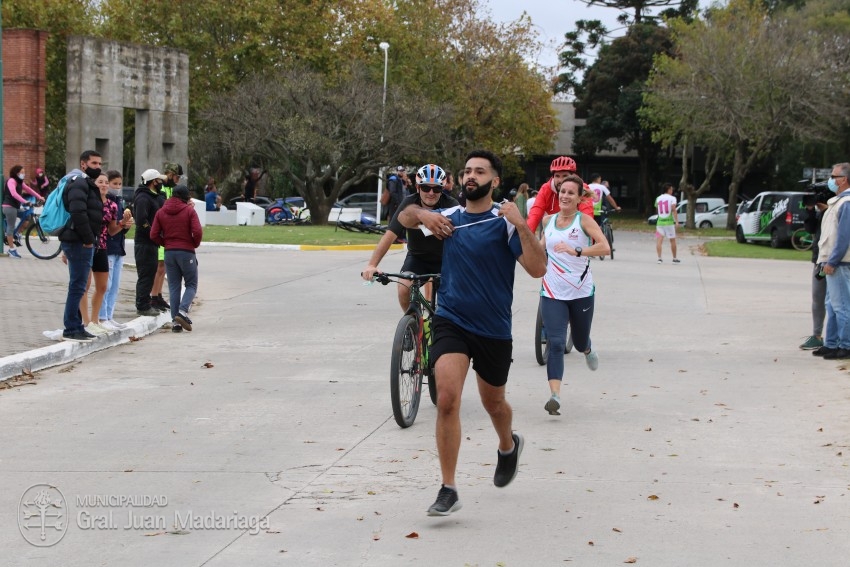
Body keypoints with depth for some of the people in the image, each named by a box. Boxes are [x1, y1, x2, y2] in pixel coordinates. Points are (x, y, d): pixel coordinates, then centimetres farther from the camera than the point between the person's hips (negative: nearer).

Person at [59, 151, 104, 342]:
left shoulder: (87, 184, 22)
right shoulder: (79, 183, -12)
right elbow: (78, 213, -24)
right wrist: (88, 239, -20)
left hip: (82, 242, 11)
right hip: (78, 242, -11)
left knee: (78, 286, 14)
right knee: (77, 286, -8)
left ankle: (76, 327, 20)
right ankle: (70, 330, -6)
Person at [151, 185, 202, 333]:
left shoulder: (161, 212, 5)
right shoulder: (189, 210, -6)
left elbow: (154, 235, 0)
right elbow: (197, 232, -15)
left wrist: (166, 243, 12)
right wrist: (195, 244, 3)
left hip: (169, 252, 4)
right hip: (187, 252, -4)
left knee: (174, 287, 8)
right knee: (191, 284, 7)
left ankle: (175, 321, 3)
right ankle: (183, 311, -16)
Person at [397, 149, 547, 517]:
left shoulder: (505, 223, -9)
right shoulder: (450, 217, 3)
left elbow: (537, 269, -19)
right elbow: (405, 217, 21)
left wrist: (521, 225, -28)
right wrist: (422, 214, -2)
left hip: (493, 328, -2)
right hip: (451, 321, 2)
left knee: (493, 403, 18)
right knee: (447, 400, -16)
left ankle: (508, 446, 53)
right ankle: (448, 490, -12)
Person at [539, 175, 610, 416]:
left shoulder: (584, 220, -7)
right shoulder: (548, 220, 5)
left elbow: (605, 247, -20)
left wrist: (576, 251, -29)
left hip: (581, 292, -1)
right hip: (552, 293, 2)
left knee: (580, 342, 15)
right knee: (555, 343, -14)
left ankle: (587, 350, 54)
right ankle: (555, 396, -21)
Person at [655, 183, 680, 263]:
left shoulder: (658, 198, 10)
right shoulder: (672, 198, -3)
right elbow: (673, 209, -17)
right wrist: (676, 221, -19)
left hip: (660, 222, 3)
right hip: (669, 222, -3)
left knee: (659, 240, -3)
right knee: (672, 241, 10)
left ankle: (659, 258, -17)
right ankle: (674, 258, 18)